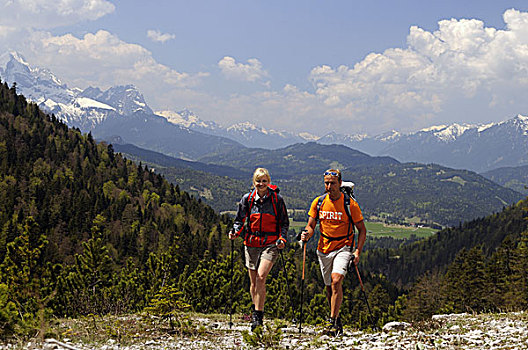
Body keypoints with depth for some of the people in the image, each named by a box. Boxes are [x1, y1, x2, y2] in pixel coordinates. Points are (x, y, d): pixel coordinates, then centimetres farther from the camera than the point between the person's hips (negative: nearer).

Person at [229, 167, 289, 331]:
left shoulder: (277, 199, -1)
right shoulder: (247, 199, 3)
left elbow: (284, 222, 6)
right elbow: (240, 220, 9)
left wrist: (282, 238, -8)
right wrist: (235, 231, -11)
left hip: (270, 244, -3)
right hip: (251, 243, 3)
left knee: (261, 277, -19)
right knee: (253, 281, 9)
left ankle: (258, 314, -12)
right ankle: (257, 311, 28)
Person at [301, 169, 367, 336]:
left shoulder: (350, 204, -8)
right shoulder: (318, 202, 1)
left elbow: (362, 229, -2)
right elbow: (311, 225, 7)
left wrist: (358, 251, -13)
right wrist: (307, 234, -16)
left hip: (343, 248, -4)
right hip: (324, 249, 4)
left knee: (336, 281, -24)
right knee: (329, 287, 12)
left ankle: (332, 321, -17)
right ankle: (337, 320, 30)